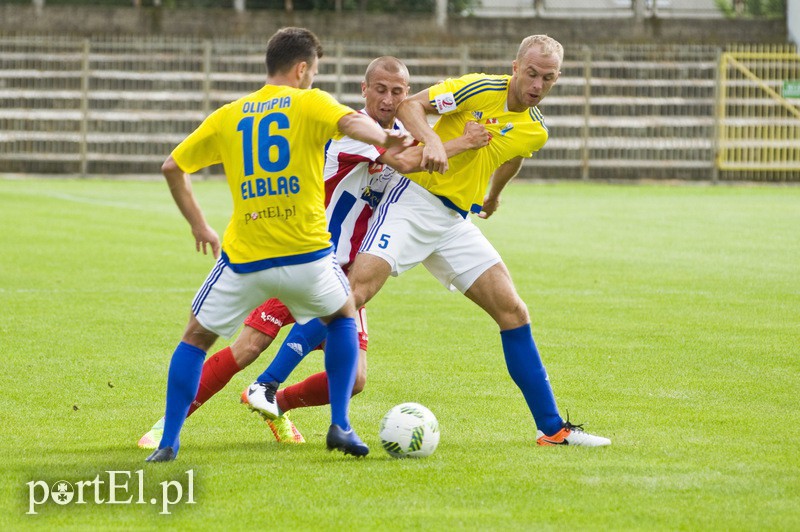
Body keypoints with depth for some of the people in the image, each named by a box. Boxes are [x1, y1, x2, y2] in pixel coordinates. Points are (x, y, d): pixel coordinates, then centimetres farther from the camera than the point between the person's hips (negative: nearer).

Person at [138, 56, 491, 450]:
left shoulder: (401, 135, 7)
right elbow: (405, 163, -31)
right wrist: (463, 143, -22)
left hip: (345, 275, 6)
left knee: (353, 379, -7)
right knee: (248, 348, -16)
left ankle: (276, 405, 21)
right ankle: (169, 422, -3)